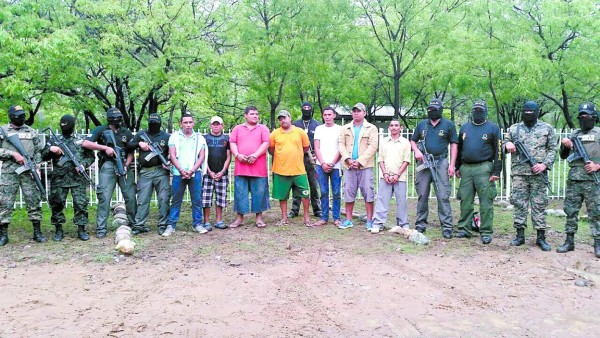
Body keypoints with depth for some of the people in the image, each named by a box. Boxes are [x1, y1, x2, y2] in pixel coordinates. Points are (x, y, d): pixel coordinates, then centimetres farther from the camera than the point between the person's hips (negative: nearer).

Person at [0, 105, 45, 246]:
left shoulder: (32, 132, 12)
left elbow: (38, 151, 10)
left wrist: (36, 167, -2)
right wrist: (13, 154, -12)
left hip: (28, 171, 2)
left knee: (34, 201, 1)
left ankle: (37, 232, 8)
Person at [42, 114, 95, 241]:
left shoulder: (82, 139, 9)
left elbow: (91, 156, 9)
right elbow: (43, 157, 9)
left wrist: (83, 164, -9)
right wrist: (50, 149, -11)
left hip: (78, 178, -1)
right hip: (59, 178, 1)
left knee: (81, 204, -3)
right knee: (57, 204, 4)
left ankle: (81, 230, 5)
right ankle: (58, 230, 16)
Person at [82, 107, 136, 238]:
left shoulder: (127, 133, 13)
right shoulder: (101, 130, 4)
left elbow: (131, 152, 11)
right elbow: (85, 143, -5)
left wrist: (126, 165, -6)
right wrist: (105, 147, -12)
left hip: (124, 166, 3)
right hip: (107, 166, -3)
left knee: (131, 197, 3)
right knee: (104, 197, -8)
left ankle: (134, 224, 17)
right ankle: (101, 229, -3)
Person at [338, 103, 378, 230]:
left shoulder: (371, 129, 3)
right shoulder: (345, 129, 13)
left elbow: (372, 146, -6)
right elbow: (341, 144, 7)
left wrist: (359, 161, -13)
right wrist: (348, 159, -8)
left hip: (365, 166, -3)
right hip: (349, 166, 3)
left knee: (368, 192, -3)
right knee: (348, 192, 5)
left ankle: (369, 220, 4)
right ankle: (348, 220, 14)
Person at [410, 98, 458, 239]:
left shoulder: (448, 125, 5)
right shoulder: (422, 124, 12)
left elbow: (453, 144, 5)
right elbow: (413, 140, 20)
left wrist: (452, 164, -3)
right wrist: (416, 150, -2)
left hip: (441, 163, -3)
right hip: (424, 162, 3)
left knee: (443, 196, -6)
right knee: (422, 195, 7)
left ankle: (447, 227, -2)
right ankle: (420, 224, 16)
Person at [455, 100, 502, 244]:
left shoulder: (493, 128, 2)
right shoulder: (465, 127, 15)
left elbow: (498, 151, -2)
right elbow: (459, 149, 21)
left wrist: (496, 171, -7)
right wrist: (457, 167, 17)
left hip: (483, 168, -4)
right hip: (466, 168, 4)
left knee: (486, 202, -4)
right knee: (465, 201, 7)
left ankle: (486, 232, 2)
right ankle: (463, 229, 15)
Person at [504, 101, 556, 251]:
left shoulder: (547, 128, 7)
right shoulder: (514, 128, 11)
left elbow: (552, 149, 5)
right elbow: (504, 144, 17)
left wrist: (545, 164, -10)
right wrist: (507, 145, -7)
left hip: (539, 173, -1)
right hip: (519, 172, 2)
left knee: (539, 204, 1)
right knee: (519, 203, 3)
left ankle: (541, 237, 7)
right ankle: (520, 234, 12)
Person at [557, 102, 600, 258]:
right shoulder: (574, 134, 16)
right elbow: (563, 156, 20)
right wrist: (564, 145, 1)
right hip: (573, 179, 4)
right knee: (570, 210, 6)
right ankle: (569, 241, 13)